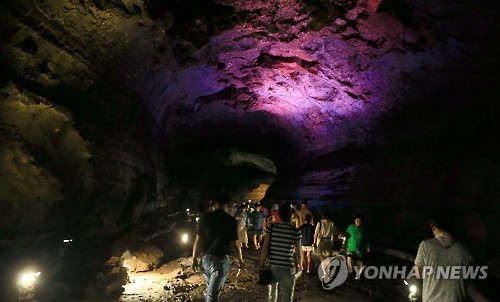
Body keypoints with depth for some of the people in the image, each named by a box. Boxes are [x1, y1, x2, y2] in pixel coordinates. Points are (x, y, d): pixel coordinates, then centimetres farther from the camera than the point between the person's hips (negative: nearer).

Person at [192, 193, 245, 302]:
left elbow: (198, 240, -3)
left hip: (206, 258, 4)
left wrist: (194, 258, 8)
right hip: (220, 259, -4)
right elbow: (234, 244, -9)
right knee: (213, 293, 7)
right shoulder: (230, 220, -12)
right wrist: (240, 260, 5)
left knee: (210, 287, 26)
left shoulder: (204, 218, -4)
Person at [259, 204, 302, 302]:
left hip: (272, 266, 2)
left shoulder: (272, 227, -6)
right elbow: (298, 253, -3)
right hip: (288, 268, -2)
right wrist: (300, 265, 17)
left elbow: (265, 249, -7)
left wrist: (261, 264, 4)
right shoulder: (296, 231, -9)